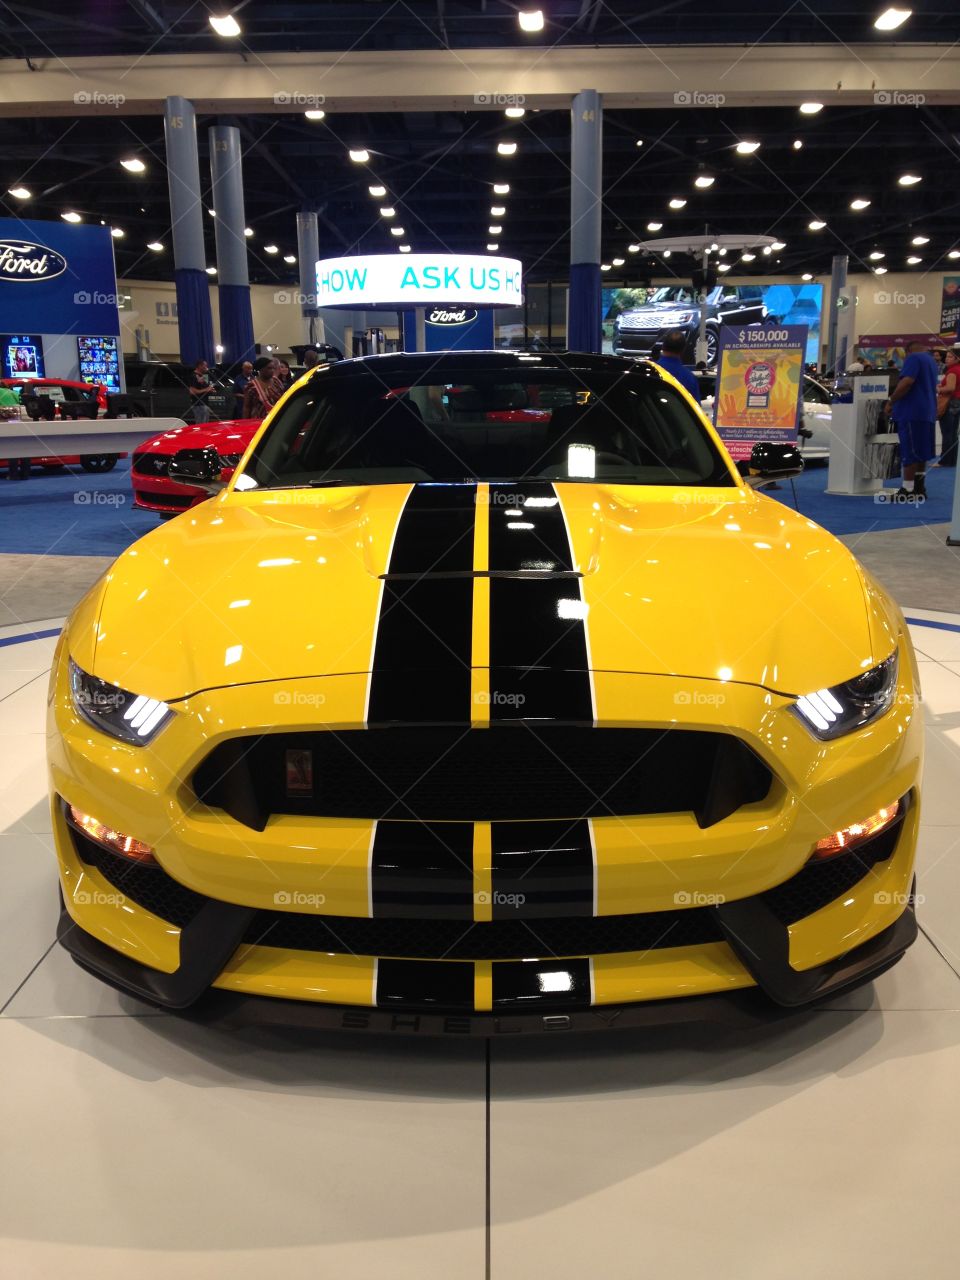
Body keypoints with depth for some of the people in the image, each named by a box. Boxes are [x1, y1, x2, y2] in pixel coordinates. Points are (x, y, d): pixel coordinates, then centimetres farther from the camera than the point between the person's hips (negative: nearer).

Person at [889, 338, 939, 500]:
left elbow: (906, 382, -22)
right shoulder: (931, 360, 19)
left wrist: (891, 402, -11)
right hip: (927, 412, 9)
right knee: (921, 452, 12)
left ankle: (907, 490, -8)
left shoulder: (914, 358, -10)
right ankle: (919, 487, 16)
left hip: (912, 412, -9)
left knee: (910, 452, -8)